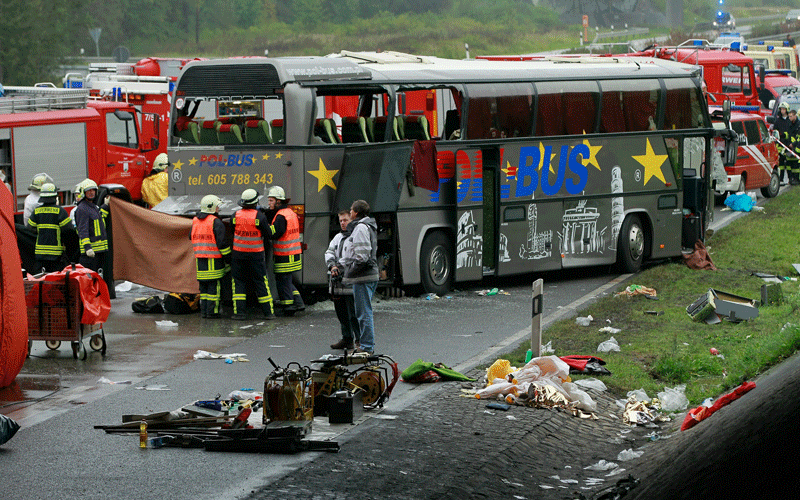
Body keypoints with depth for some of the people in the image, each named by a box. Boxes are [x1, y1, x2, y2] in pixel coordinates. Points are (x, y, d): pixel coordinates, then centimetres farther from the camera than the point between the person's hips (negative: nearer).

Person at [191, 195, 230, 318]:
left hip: (199, 258, 6)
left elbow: (192, 238, 18)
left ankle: (203, 310, 12)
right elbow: (222, 242, -14)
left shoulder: (195, 221, 11)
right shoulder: (216, 222, -11)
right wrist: (228, 257, -6)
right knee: (214, 285, -1)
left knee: (203, 285, 13)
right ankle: (212, 311, -2)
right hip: (214, 260, -6)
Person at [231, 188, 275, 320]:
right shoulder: (260, 216, -12)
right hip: (256, 255, -1)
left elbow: (231, 231, 6)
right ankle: (268, 312, 8)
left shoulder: (236, 215, -4)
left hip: (238, 254, 1)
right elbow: (268, 233, -5)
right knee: (261, 282, 6)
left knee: (239, 281, 7)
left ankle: (240, 312, 0)